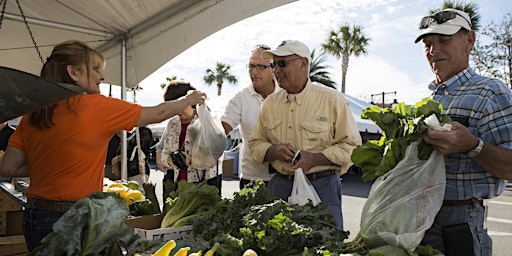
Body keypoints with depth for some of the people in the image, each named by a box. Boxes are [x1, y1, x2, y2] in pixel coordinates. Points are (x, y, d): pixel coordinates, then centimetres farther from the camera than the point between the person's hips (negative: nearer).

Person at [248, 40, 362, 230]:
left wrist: (315, 158, -16)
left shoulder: (332, 99, -2)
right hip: (280, 187, 4)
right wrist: (274, 151, -7)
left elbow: (352, 145, -3)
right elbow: (255, 143, 15)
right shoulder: (270, 103, 11)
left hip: (321, 187, -3)